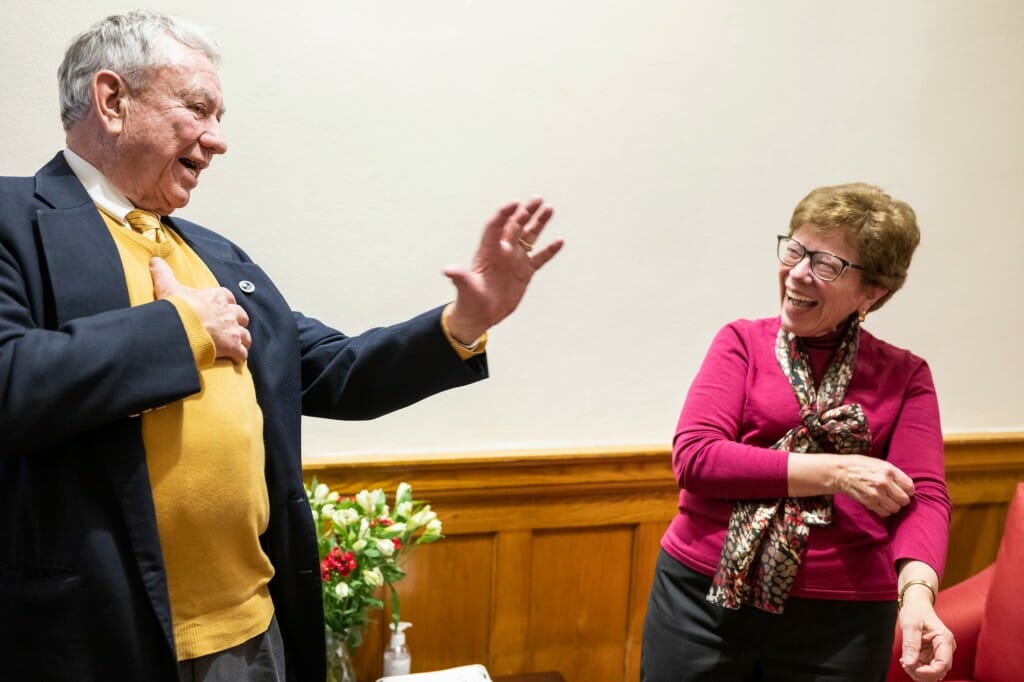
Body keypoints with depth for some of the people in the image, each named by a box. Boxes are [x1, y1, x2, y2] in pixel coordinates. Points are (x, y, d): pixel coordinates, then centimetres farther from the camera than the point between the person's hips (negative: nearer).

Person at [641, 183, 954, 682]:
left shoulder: (904, 375, 4)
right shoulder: (743, 342, 1)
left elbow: (923, 497, -5)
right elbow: (693, 458, -10)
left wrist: (917, 594, -24)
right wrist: (832, 472, -15)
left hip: (840, 620, 1)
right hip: (702, 597, 0)